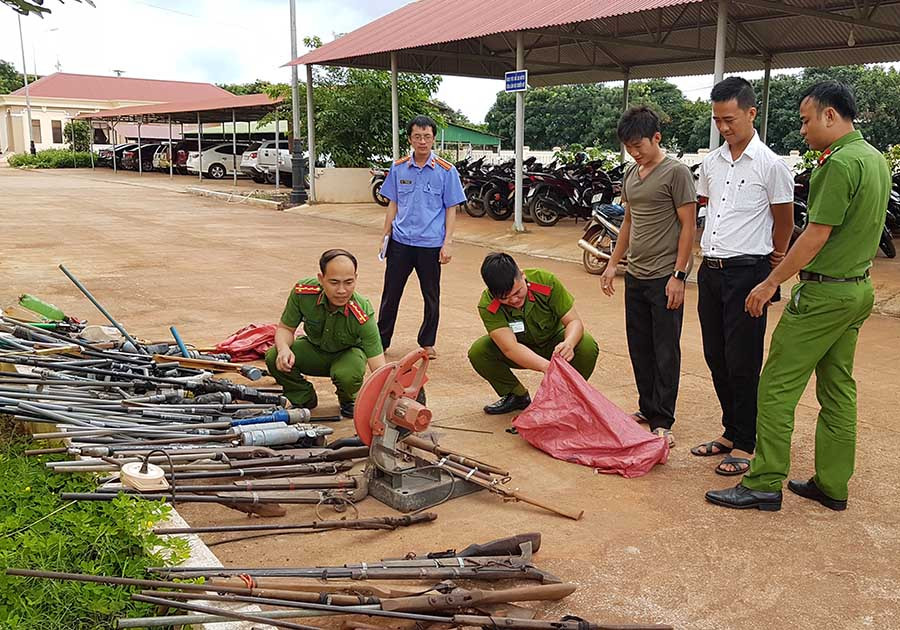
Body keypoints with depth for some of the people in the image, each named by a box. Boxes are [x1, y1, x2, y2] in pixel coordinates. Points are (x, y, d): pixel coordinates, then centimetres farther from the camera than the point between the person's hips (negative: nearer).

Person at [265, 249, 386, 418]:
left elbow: (379, 370, -38)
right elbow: (285, 328, -11)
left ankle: (348, 400, 4)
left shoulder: (363, 314, -36)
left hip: (348, 352, -2)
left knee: (348, 374, -37)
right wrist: (284, 348, -35)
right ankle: (304, 398, 7)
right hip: (314, 348, 3)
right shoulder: (302, 291, -28)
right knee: (274, 358, -25)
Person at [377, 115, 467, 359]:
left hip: (431, 244, -2)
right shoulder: (398, 168, 5)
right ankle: (381, 340, 19)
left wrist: (448, 242, -7)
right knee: (390, 293, 7)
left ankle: (427, 343, 24)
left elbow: (451, 209, -1)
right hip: (400, 241, 2)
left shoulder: (446, 171, -3)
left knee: (431, 297, 9)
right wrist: (386, 234, 8)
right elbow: (393, 204, 13)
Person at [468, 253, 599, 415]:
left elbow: (575, 321, -23)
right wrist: (547, 366, -54)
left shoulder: (546, 281, -27)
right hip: (521, 352, 0)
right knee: (478, 351, -27)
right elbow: (510, 348, -39)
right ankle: (516, 396, 0)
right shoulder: (487, 306, -29)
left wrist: (569, 343, -47)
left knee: (588, 346, -31)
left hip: (553, 343, 0)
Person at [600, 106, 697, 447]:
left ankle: (663, 421, 6)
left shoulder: (676, 172, -9)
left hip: (664, 278, -7)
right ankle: (647, 408, 26)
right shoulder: (630, 175, 13)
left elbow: (688, 226, -11)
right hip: (635, 275, 8)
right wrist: (613, 263, 17)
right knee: (639, 348, 14)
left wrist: (678, 275, -15)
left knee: (665, 352, -1)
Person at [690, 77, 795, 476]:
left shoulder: (771, 165, -8)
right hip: (710, 269, 7)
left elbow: (783, 221, 2)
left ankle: (745, 444, 10)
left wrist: (774, 263, 12)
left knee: (742, 363, -3)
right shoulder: (711, 163, 10)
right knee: (715, 357, 12)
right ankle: (730, 432, 26)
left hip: (746, 271, -6)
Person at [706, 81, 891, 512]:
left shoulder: (840, 163, -18)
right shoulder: (875, 158, 12)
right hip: (858, 287, 10)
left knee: (778, 387, -4)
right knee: (838, 388, 14)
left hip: (824, 292, -10)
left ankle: (764, 484, 1)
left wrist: (771, 283, -12)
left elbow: (816, 236, -20)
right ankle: (832, 485, 22)